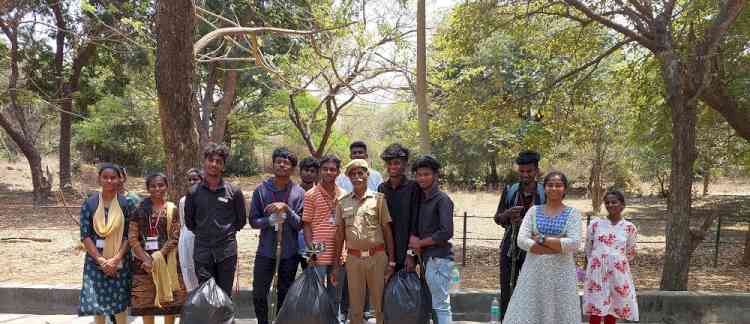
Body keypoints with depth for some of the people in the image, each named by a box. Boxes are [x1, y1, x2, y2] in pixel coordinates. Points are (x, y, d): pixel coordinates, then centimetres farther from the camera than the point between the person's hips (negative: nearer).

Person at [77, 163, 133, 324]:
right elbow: (85, 235, -4)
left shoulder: (126, 204, -2)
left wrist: (116, 259, -14)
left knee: (119, 303, 3)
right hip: (95, 260, 1)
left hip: (120, 261, -1)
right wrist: (101, 260, -13)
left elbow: (129, 236, -4)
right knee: (97, 301, 4)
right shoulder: (89, 204, 0)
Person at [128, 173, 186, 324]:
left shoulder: (172, 209, 1)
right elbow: (132, 237, -1)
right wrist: (146, 259, -12)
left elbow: (174, 237, -5)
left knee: (169, 299, 4)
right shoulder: (140, 209, 3)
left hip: (167, 260, -1)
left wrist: (157, 257, -15)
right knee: (146, 300, 7)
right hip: (144, 261, 1)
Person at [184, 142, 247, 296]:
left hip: (226, 252, -1)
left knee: (225, 295, 7)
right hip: (202, 252, 1)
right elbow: (189, 222, 13)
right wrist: (202, 234, 9)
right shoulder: (194, 192, 2)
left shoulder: (234, 192, -2)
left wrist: (226, 232, 8)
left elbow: (241, 221, 9)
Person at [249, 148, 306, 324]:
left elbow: (300, 224, -5)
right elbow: (253, 221, -1)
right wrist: (270, 220, -20)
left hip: (290, 252, 0)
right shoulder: (261, 190, -1)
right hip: (266, 250, 0)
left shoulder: (299, 192, -2)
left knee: (285, 295, 12)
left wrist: (286, 208, -20)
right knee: (259, 293, 4)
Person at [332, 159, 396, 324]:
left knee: (380, 304, 5)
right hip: (353, 258, 2)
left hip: (377, 256, -2)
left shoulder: (378, 198, 1)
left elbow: (387, 231, 2)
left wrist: (391, 261, -3)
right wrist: (336, 265, 8)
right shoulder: (343, 202, 7)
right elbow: (339, 234, 10)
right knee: (355, 307, 9)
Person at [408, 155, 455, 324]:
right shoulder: (421, 198, 13)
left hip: (439, 259, -8)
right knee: (436, 305, 12)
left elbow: (446, 233, -17)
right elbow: (418, 227, 20)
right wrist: (413, 240, -2)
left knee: (440, 305, -5)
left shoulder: (442, 199, -10)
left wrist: (420, 242, -8)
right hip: (428, 258, 8)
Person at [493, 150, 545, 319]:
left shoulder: (544, 193, -4)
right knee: (506, 292, 6)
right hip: (509, 248, 3)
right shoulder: (509, 190, 4)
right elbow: (497, 219, 9)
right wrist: (507, 214, -13)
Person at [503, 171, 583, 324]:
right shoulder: (534, 211, 6)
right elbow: (522, 241, -6)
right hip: (534, 271, 1)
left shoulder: (572, 213, 3)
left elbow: (574, 243, -11)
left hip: (560, 273, -1)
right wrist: (559, 248, -11)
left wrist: (542, 239, -10)